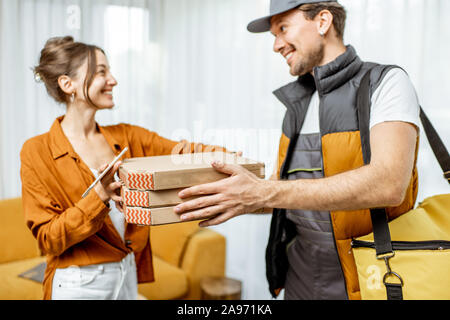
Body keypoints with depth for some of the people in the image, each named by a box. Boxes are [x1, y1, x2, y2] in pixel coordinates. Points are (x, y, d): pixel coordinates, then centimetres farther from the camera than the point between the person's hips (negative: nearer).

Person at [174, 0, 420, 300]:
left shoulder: (386, 83, -11)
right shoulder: (298, 102, 9)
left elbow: (389, 184, -27)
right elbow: (281, 191, 10)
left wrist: (264, 193, -30)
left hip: (363, 284, -5)